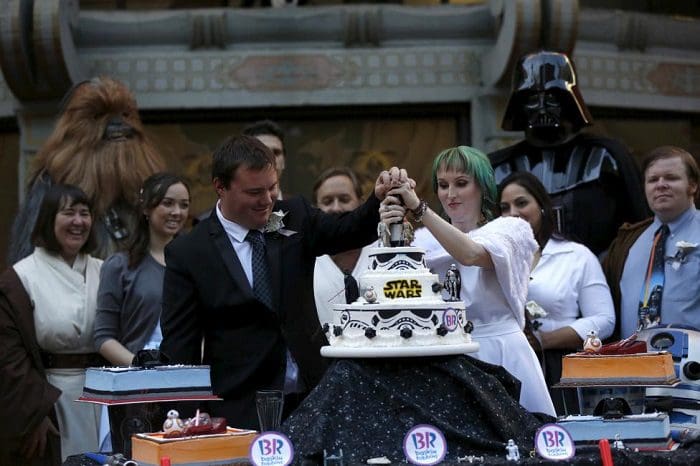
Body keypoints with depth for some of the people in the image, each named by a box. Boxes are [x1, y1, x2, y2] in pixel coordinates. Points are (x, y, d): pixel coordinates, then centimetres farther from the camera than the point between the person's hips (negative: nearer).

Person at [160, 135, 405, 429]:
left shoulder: (295, 217, 6)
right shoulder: (187, 253, -4)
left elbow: (348, 232, -6)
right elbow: (179, 345, -4)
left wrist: (380, 199, -26)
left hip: (314, 398, 3)